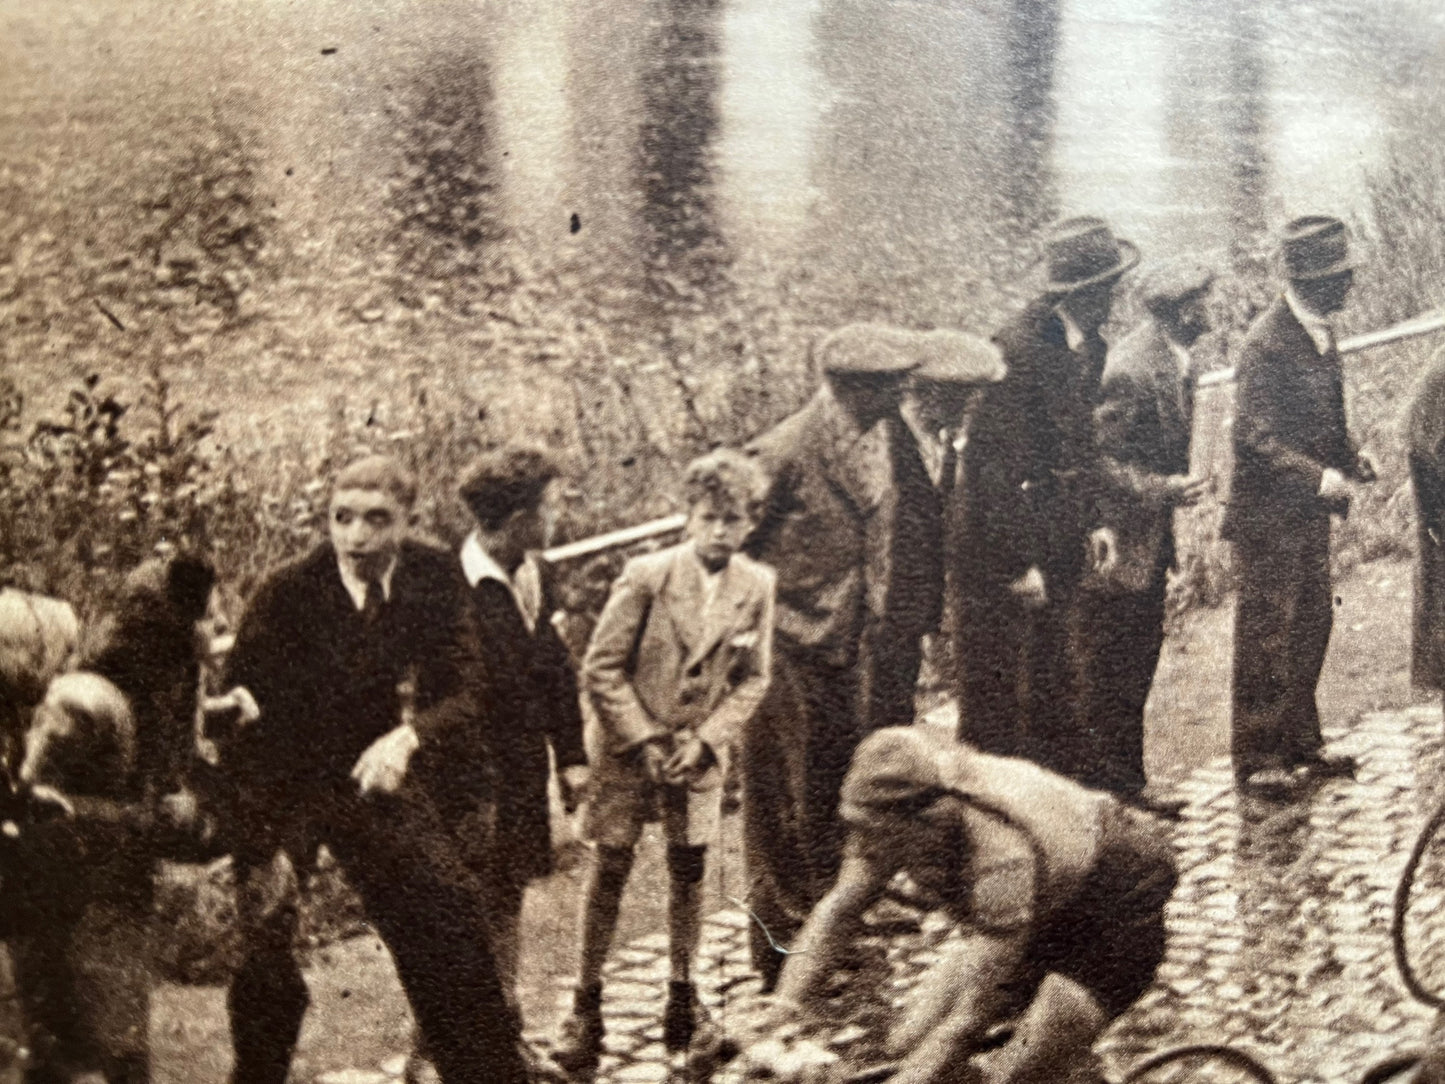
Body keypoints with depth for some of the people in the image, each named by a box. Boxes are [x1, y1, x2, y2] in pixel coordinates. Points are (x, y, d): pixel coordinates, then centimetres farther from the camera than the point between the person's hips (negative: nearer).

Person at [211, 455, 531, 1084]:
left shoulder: (434, 578, -13)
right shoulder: (286, 594, -22)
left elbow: (460, 692, -10)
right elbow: (241, 721, -21)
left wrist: (407, 735, -32)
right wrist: (262, 846, -26)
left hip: (371, 770, 3)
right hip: (279, 781, -3)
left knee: (450, 905, 2)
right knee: (264, 938, -10)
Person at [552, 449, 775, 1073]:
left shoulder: (756, 587, -7)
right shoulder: (648, 576, -16)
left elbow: (752, 679, 2)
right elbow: (601, 669, -11)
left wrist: (704, 740, -9)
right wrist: (644, 740, -14)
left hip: (699, 749, 3)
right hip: (627, 745, -3)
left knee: (689, 870, 8)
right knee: (610, 869, -1)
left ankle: (682, 994, 24)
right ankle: (586, 1004, 7)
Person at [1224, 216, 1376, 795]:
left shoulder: (1319, 332, 9)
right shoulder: (1268, 341, -19)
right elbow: (1254, 435, -21)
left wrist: (1350, 458, 4)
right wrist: (1320, 477, -26)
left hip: (1309, 512, 9)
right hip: (1269, 513, -9)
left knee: (1311, 627, 15)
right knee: (1266, 634, -1)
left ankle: (1299, 745, 27)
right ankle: (1257, 758, 8)